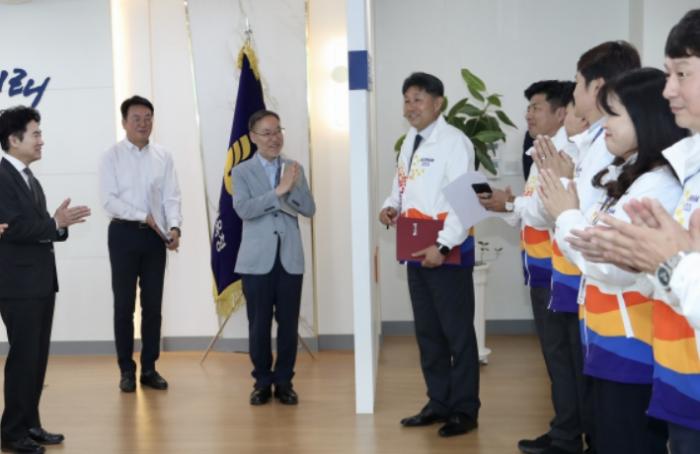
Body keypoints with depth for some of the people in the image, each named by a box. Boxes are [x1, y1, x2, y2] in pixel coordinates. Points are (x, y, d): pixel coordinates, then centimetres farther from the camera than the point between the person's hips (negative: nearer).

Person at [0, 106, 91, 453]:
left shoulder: (29, 179, 16)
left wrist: (60, 224, -3)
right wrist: (55, 223, -19)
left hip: (41, 281, 9)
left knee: (38, 357, 12)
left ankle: (30, 424, 22)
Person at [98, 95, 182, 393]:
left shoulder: (163, 157, 4)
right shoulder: (112, 156, -3)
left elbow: (171, 197, 0)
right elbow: (109, 201, -10)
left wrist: (174, 226, -17)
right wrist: (144, 216, -17)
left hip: (155, 235, 2)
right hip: (124, 233, -2)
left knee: (153, 304, 8)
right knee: (124, 304, 4)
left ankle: (149, 368, 18)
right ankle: (127, 369, 14)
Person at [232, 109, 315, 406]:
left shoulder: (295, 169, 9)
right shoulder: (241, 172, 1)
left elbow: (309, 210, 2)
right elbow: (243, 209, -14)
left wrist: (293, 187, -15)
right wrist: (278, 190, -21)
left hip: (290, 259, 2)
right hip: (257, 260, -2)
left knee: (288, 324, 4)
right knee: (259, 324, 3)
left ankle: (284, 381, 16)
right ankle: (262, 381, 16)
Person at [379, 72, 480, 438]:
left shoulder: (454, 142, -12)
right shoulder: (410, 141, 14)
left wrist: (442, 246, -25)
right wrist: (390, 207, -1)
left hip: (447, 252, -8)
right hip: (415, 251, 8)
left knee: (457, 332, 2)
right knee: (427, 331, 15)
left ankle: (464, 410, 13)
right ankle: (439, 403, 27)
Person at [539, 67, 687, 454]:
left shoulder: (658, 185, -19)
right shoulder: (626, 178, 13)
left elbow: (614, 267, -25)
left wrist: (566, 215, -13)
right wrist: (566, 211, 5)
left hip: (634, 349, -10)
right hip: (612, 343, 10)